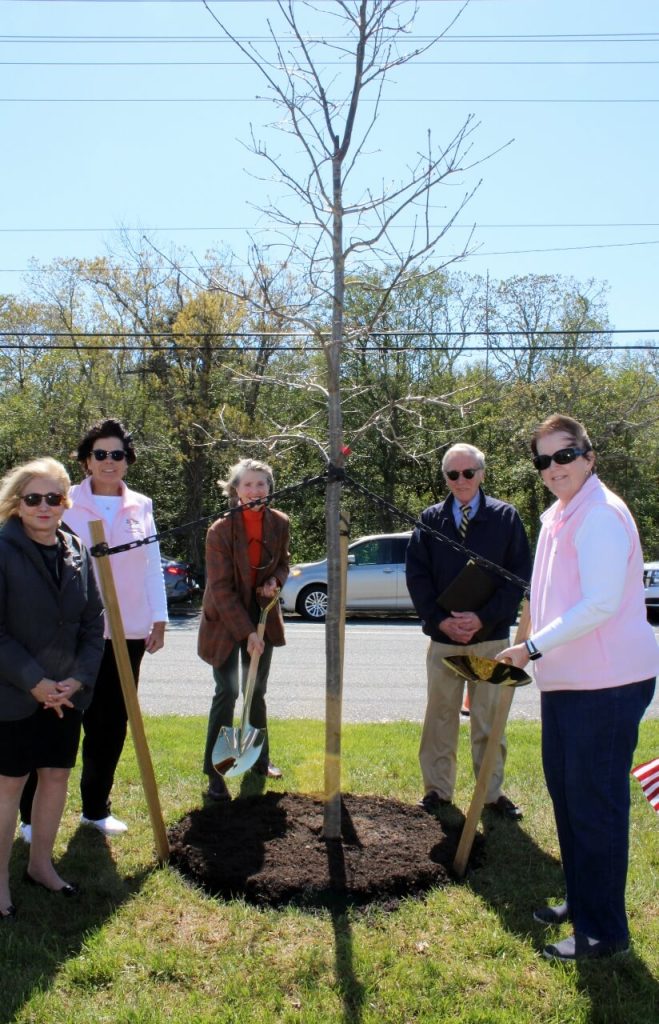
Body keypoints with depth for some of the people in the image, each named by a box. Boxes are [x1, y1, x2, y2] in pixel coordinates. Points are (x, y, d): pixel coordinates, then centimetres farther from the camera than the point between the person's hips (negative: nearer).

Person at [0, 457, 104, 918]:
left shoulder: (77, 551, 2)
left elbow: (94, 622, 5)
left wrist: (79, 678, -6)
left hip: (67, 692, 5)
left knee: (57, 776, 14)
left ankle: (41, 863, 33)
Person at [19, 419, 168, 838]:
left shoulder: (141, 506, 9)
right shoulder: (68, 503, -1)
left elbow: (153, 566, 11)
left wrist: (159, 621, 7)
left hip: (128, 631, 4)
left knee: (113, 723, 11)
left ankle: (96, 808, 27)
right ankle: (33, 815, 15)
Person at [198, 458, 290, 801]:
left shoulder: (279, 523, -5)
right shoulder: (220, 530, -19)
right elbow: (221, 588, -19)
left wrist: (275, 580, -11)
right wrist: (246, 633, -23)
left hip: (263, 615, 5)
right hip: (224, 619, -4)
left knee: (257, 691, 14)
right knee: (227, 691, -8)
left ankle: (260, 759, 31)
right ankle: (214, 773, 3)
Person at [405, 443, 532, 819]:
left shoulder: (506, 517, 0)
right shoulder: (430, 519, 4)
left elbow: (519, 574, -3)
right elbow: (416, 574, 3)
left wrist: (484, 618, -12)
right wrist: (439, 619, -9)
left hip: (491, 636, -1)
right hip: (443, 635, 1)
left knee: (489, 717, 8)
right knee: (441, 715, 10)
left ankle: (493, 791, 21)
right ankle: (438, 788, 22)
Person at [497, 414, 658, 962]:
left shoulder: (600, 515, -17)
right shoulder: (557, 516, 13)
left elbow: (601, 603, -24)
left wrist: (534, 647, -20)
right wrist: (539, 651, 17)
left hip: (606, 683, -10)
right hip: (565, 680, 10)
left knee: (595, 803, 0)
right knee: (565, 792, 19)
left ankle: (604, 929, 16)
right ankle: (581, 901, 37)